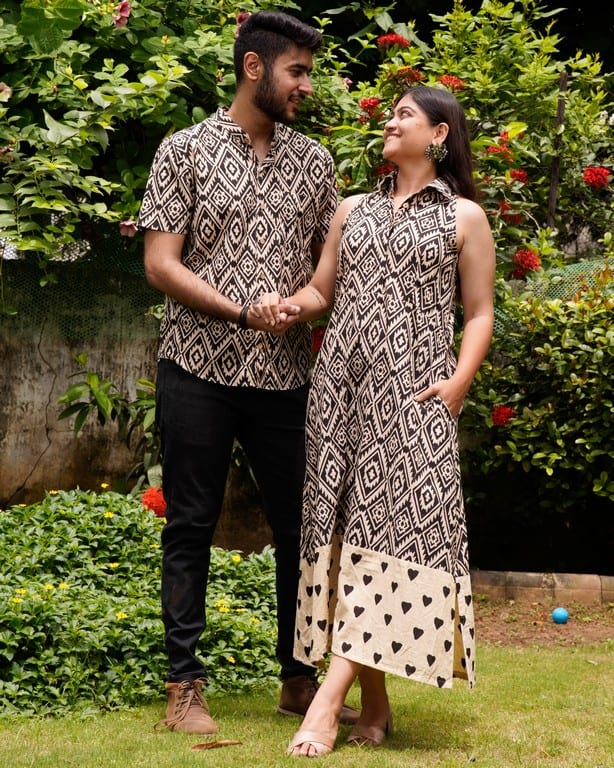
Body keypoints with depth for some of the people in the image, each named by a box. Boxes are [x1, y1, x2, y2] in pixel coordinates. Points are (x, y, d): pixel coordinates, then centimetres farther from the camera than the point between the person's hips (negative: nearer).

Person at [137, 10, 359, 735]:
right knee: (190, 526, 3)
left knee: (302, 524, 6)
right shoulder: (186, 149, 0)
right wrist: (244, 312, -16)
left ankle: (300, 677, 19)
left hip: (285, 374, 4)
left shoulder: (313, 160, 12)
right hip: (198, 369, -4)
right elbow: (161, 265, -6)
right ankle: (185, 684, 11)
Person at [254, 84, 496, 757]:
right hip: (341, 383, 4)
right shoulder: (354, 209, 20)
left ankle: (328, 697, -19)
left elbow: (478, 314, 5)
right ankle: (374, 705, 4)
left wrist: (458, 382, -9)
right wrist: (290, 305, 0)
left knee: (394, 526, -15)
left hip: (411, 391, -4)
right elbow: (322, 290, 21)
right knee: (346, 526, -1)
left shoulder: (464, 217, 8)